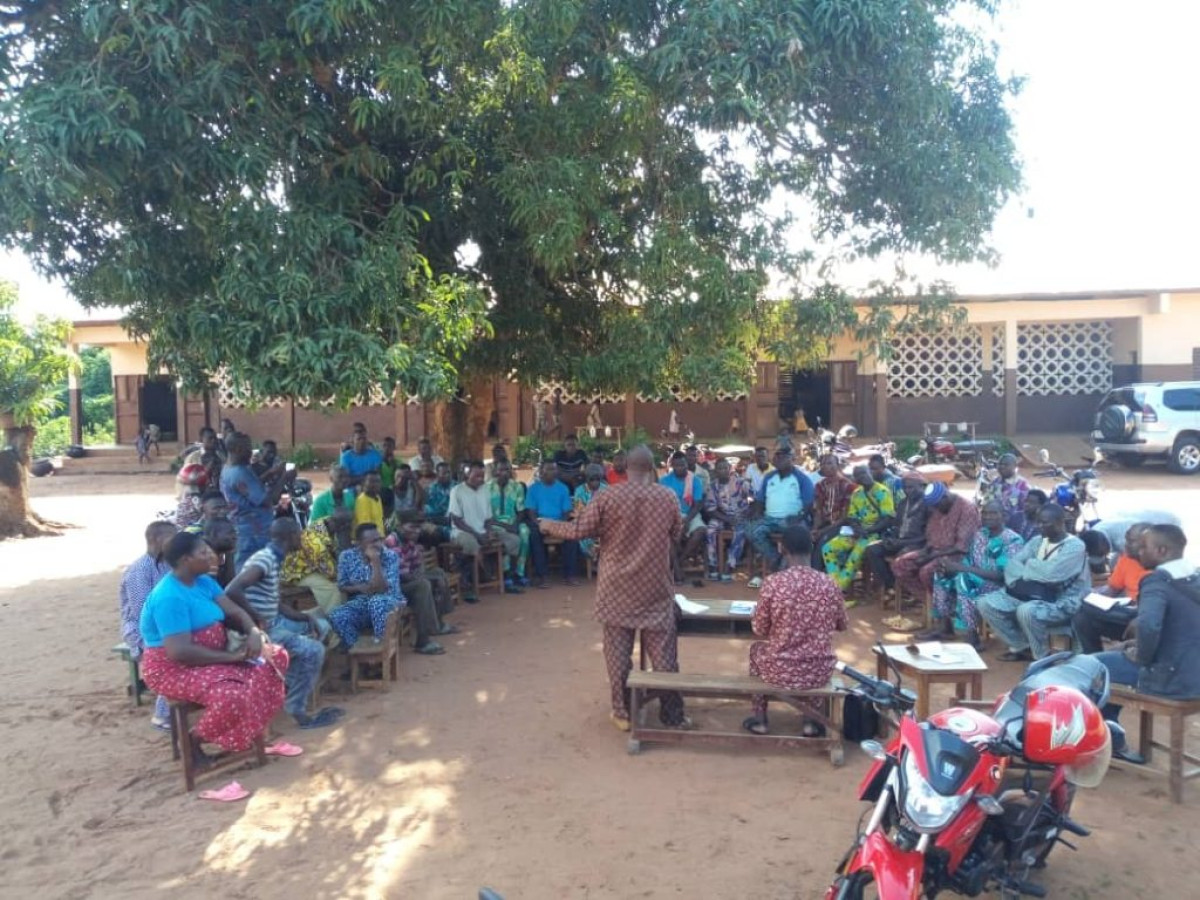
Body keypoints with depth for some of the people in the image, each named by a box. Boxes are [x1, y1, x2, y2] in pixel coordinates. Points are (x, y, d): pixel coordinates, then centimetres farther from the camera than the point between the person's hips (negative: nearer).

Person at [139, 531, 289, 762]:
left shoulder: (203, 581, 5)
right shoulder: (169, 598, -24)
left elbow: (235, 611, 4)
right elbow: (180, 652, -30)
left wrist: (254, 633, -18)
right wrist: (230, 656, -25)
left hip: (210, 658, 9)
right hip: (173, 668, -9)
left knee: (273, 659, -4)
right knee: (232, 695, -34)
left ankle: (252, 730, 7)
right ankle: (193, 741, -5)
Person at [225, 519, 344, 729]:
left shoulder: (274, 560, 12)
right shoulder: (264, 559, -19)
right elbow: (232, 591, -33)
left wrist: (307, 618, 5)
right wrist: (256, 621, -24)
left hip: (272, 622, 11)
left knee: (321, 626, 18)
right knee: (313, 650, -19)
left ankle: (290, 684, 15)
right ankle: (297, 710, -9)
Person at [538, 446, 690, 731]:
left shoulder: (608, 496, -9)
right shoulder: (668, 498, -4)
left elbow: (578, 530, -5)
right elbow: (675, 536, 10)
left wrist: (549, 525, 12)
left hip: (617, 587, -1)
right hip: (656, 587, 1)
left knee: (618, 652, 9)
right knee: (663, 653, 7)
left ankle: (622, 713, 17)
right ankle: (673, 715, 14)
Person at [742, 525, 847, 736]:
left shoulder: (772, 582, -16)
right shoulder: (828, 584, -8)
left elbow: (759, 630, -5)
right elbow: (843, 625, 9)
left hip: (780, 672, -2)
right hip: (819, 672, 2)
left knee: (756, 649, 32)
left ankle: (759, 722, 35)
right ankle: (811, 723, 35)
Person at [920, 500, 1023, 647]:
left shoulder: (1012, 540, -15)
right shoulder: (979, 534, 8)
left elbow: (1003, 575, -24)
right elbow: (969, 563, 9)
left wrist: (964, 568, -29)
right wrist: (951, 566, -15)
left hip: (999, 585, -8)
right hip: (977, 579, 8)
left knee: (963, 579, -32)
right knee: (942, 576, -10)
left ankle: (972, 636, -30)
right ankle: (944, 625, -6)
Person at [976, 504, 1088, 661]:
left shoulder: (1075, 546, -12)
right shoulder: (1037, 541, 10)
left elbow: (1051, 573, -27)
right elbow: (1012, 564, 1)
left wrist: (1029, 564, -7)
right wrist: (1028, 579, -19)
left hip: (1062, 604, -7)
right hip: (1030, 596, 8)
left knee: (1026, 611, -38)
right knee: (986, 603, -7)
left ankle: (1043, 657, -11)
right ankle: (1021, 646, 6)